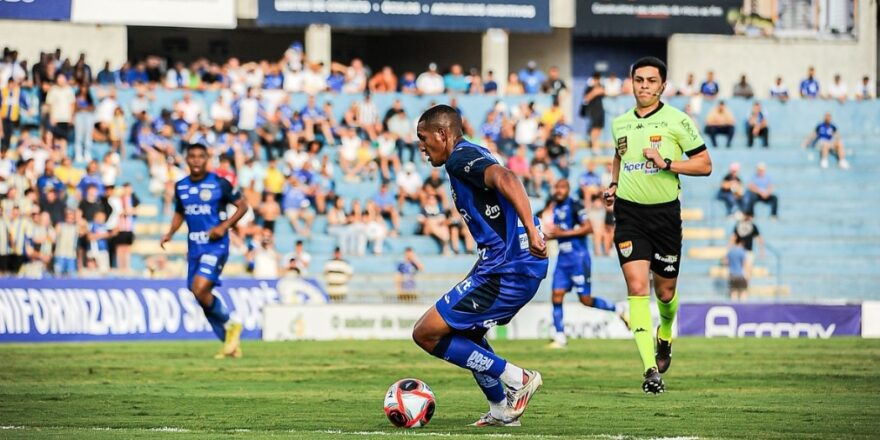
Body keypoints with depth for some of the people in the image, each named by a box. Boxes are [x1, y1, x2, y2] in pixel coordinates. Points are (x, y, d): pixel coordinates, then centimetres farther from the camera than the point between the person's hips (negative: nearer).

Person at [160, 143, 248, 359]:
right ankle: (231, 344, 16)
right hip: (194, 247, 6)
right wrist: (170, 233, 6)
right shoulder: (180, 186, 9)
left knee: (200, 289, -23)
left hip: (215, 245, -6)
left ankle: (230, 325, 0)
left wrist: (224, 226, -13)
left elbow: (243, 206, 0)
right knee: (201, 295, 5)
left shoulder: (219, 183, -7)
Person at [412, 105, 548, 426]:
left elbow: (505, 179, -28)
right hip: (523, 266, 10)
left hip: (506, 271, -10)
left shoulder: (460, 158, -10)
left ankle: (516, 379, -5)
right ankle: (502, 410, 26)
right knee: (467, 333, 29)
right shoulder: (473, 155, 21)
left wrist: (532, 232, -37)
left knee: (426, 334, -6)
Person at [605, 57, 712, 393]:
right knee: (637, 287, -14)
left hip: (665, 213, -2)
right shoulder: (620, 123, 8)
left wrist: (666, 163, -16)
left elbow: (704, 164, -4)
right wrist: (613, 184, 10)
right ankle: (650, 370, -17)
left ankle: (664, 337, 45)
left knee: (665, 291, 9)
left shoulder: (677, 120, -4)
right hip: (629, 213, 2)